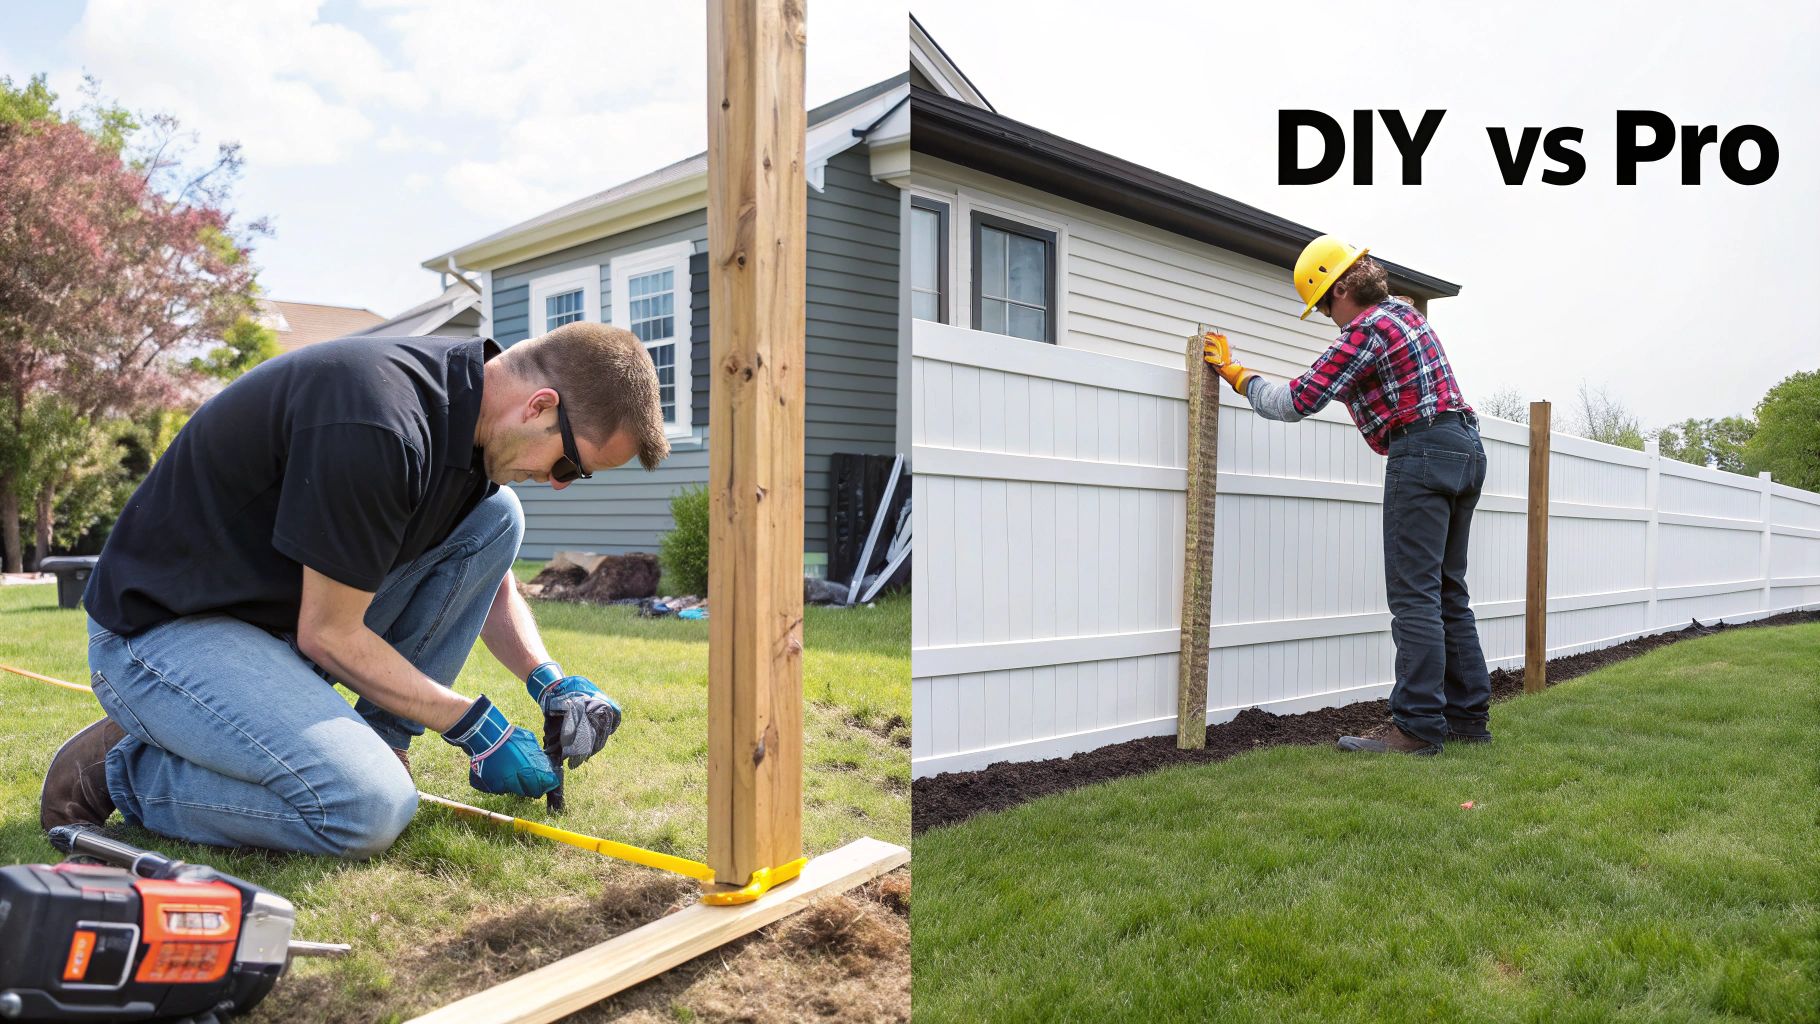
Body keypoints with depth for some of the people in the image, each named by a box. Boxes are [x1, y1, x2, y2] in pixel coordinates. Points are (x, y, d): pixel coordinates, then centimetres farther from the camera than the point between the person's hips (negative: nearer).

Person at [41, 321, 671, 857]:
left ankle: (375, 745, 1)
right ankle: (119, 771, -2)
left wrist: (550, 683, -4)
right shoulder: (378, 426, -32)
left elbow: (490, 583, 12)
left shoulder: (470, 416, -3)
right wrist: (472, 726, -12)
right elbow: (328, 636, -21)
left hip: (287, 611, 8)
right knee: (370, 809, -27)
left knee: (495, 517, -6)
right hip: (164, 631, -8)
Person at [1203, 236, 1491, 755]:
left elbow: (1296, 401, -13)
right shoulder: (1406, 312, 19)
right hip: (1466, 448, 10)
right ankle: (1468, 715, 16)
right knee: (1447, 593, 12)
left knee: (1414, 595, -9)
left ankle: (1418, 727, -10)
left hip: (1422, 452, -10)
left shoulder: (1365, 330, -11)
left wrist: (1234, 372, -1)